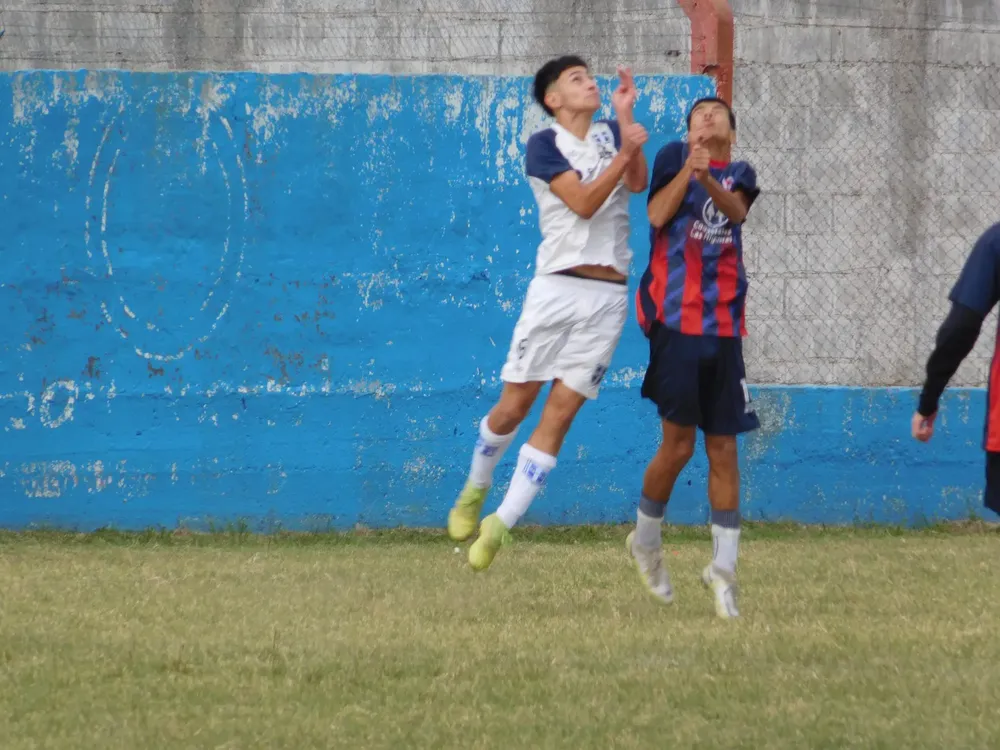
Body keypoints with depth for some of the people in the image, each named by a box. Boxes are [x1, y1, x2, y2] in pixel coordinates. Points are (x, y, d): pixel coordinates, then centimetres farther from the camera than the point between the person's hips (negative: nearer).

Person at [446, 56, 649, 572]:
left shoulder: (612, 133, 13)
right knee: (515, 404, -2)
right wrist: (624, 152, -20)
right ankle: (475, 490, 25)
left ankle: (501, 524, 0)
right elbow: (584, 202, -13)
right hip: (557, 288, -3)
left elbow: (637, 184, -6)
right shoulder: (544, 145, -1)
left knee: (559, 415, -3)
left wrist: (627, 115, -11)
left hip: (609, 296, 3)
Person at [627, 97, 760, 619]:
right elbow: (657, 215, -11)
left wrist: (708, 180, -32)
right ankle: (646, 541, 19)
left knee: (723, 449, 3)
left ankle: (723, 567, 9)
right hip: (675, 317, -3)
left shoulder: (739, 174, 12)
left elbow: (736, 209, -12)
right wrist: (689, 168, -23)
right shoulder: (674, 156, 5)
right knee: (678, 443, -5)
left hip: (724, 325, 3)